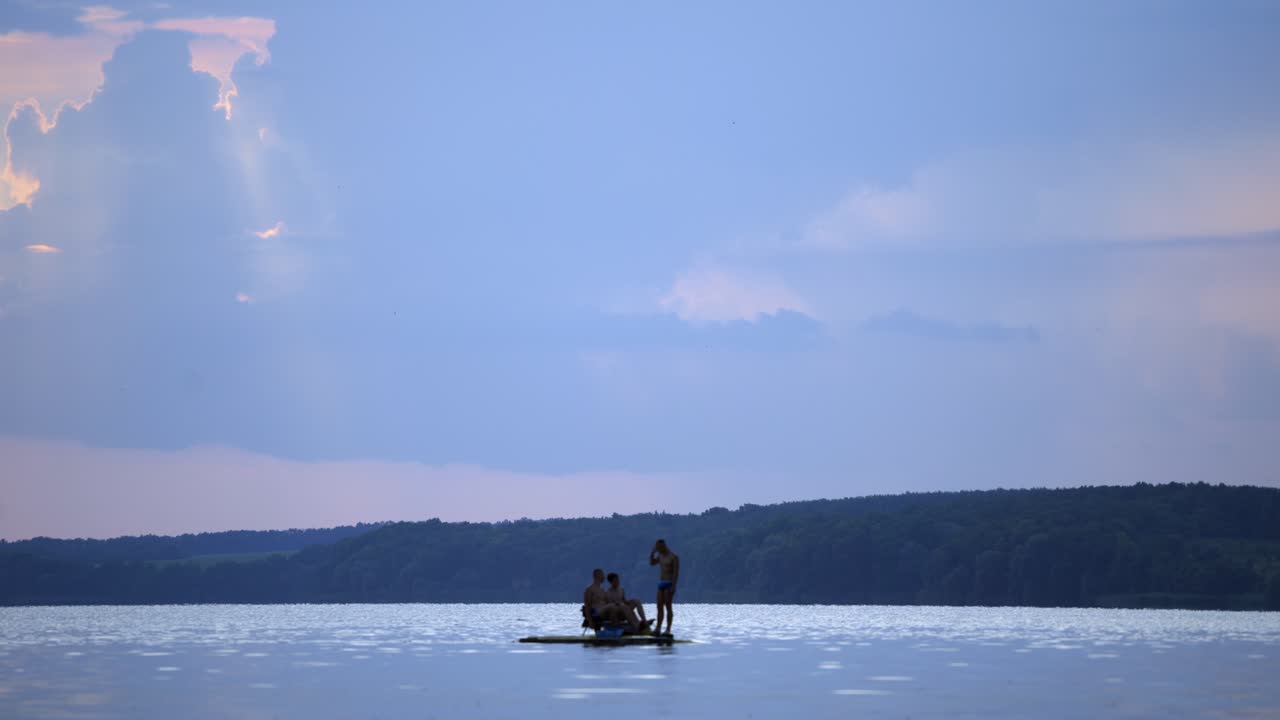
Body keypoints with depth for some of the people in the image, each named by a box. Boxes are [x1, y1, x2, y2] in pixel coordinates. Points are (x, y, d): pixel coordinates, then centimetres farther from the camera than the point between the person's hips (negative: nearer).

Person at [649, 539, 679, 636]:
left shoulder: (673, 557, -9)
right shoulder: (661, 556, 15)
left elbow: (676, 572, -14)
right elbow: (652, 562, 18)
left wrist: (673, 586, -22)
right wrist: (652, 551, 6)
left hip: (669, 584, -8)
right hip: (661, 584, 8)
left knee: (668, 606, -8)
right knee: (660, 607, 4)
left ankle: (668, 630, -7)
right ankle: (657, 629, 4)